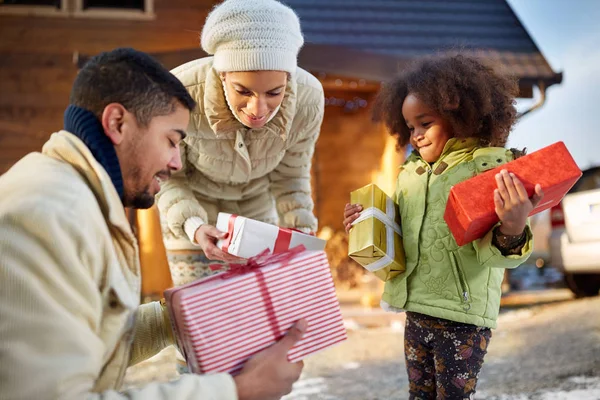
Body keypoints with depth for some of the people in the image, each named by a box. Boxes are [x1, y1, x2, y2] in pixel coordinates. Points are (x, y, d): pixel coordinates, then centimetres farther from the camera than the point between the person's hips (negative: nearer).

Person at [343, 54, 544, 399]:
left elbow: (491, 252, -20)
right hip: (416, 312, 7)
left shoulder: (489, 166, -12)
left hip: (463, 318, -6)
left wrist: (512, 230, -41)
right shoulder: (410, 173, 8)